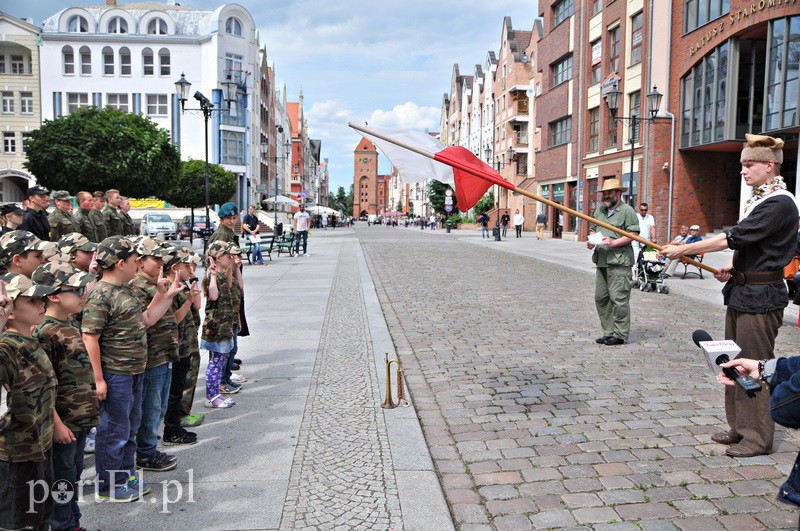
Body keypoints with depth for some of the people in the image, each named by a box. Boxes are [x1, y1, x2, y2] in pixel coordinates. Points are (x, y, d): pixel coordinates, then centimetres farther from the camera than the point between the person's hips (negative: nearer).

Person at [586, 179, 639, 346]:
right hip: (602, 261, 8)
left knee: (618, 298, -8)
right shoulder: (599, 210, 19)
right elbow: (592, 229, 27)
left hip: (619, 262, -8)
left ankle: (620, 335, 0)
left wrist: (613, 242, -20)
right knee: (601, 297, 8)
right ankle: (609, 332, 18)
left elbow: (632, 234, -10)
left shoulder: (627, 210, -3)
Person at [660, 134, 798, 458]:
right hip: (742, 292, 10)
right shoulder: (758, 200, 14)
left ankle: (758, 438, 11)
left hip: (761, 297, -10)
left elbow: (734, 237, -23)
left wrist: (684, 250, -19)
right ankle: (740, 427, 28)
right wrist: (732, 267, 5)